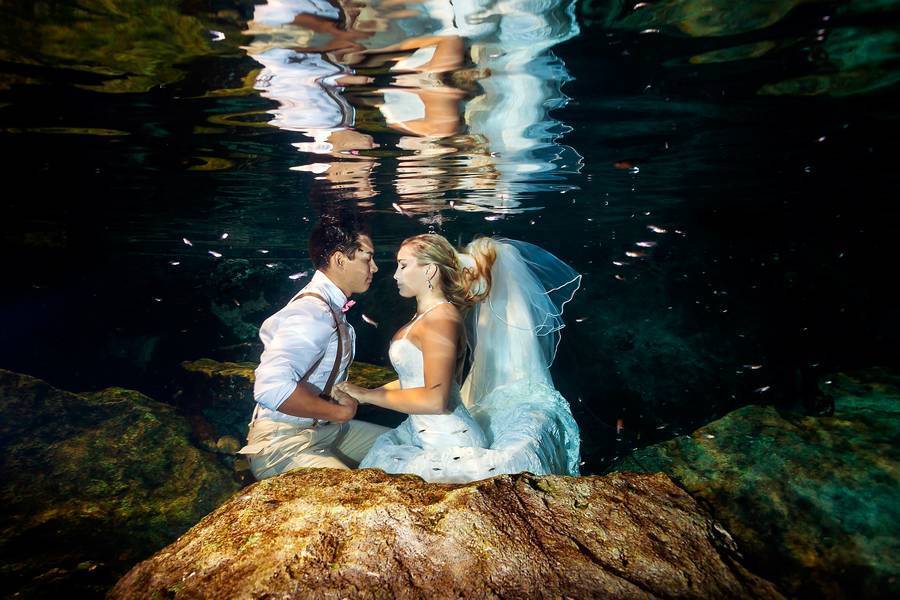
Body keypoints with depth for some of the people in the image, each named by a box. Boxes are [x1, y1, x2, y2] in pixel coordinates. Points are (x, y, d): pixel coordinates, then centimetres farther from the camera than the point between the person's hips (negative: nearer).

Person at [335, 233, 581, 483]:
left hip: (448, 445, -9)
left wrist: (368, 396, -17)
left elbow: (435, 399, -24)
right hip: (419, 432, 9)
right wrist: (365, 393, 9)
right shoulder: (425, 316, 12)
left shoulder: (440, 319, -17)